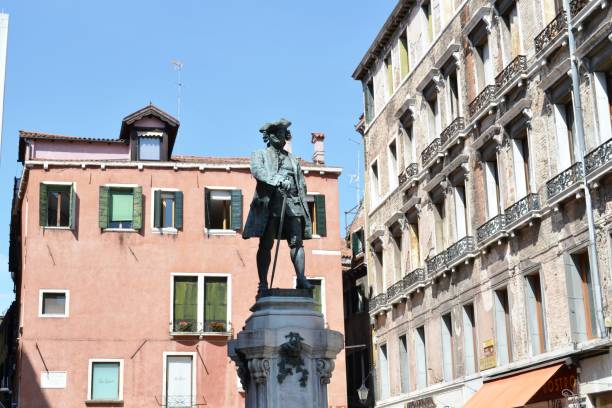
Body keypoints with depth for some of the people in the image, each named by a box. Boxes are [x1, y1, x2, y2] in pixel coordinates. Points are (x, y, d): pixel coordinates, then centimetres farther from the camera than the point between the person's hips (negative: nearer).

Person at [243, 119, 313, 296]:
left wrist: (303, 208, 12)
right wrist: (278, 180, -24)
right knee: (265, 245, -6)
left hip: (292, 203, 3)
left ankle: (301, 279, -16)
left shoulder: (293, 160, 27)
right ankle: (263, 283, -6)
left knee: (297, 242, -10)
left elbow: (301, 185, 24)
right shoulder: (260, 154, 15)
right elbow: (257, 171, -8)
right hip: (269, 203, -3)